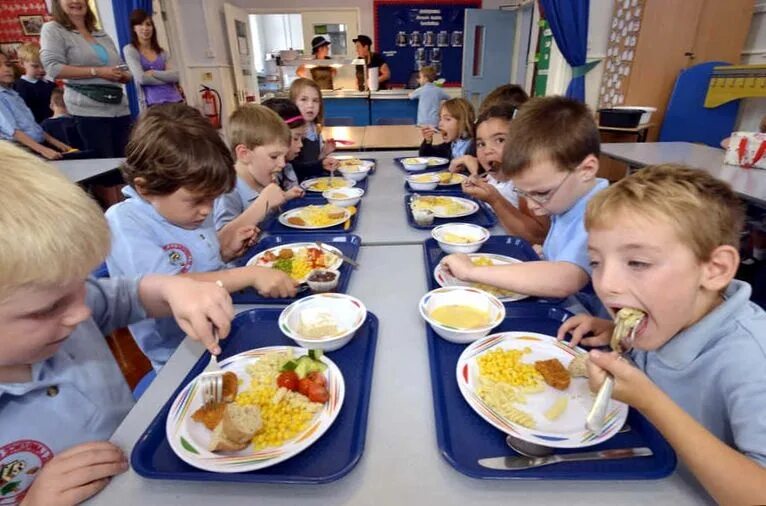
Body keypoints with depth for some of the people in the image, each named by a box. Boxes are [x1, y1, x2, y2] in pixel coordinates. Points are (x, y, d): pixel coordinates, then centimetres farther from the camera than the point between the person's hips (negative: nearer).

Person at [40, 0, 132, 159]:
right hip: (89, 110, -5)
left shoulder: (102, 34, 21)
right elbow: (53, 68, -8)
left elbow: (126, 74, 22)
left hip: (120, 108, 5)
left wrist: (121, 75, -2)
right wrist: (97, 72, -12)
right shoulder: (53, 29, 6)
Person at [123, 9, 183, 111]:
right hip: (154, 103, -4)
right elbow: (141, 78, -6)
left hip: (175, 100, 4)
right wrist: (166, 78, 0)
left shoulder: (162, 52, 18)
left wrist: (153, 73, -8)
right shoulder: (130, 50, 6)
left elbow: (175, 75, 2)